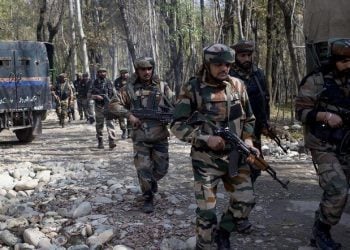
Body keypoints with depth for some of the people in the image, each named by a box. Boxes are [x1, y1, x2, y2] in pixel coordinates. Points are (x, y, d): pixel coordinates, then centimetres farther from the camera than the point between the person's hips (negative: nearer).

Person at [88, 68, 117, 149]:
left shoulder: (109, 82, 3)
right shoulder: (95, 83, 3)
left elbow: (114, 94, 8)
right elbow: (89, 94, 4)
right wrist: (95, 96, -15)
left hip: (108, 106, -1)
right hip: (98, 106, 1)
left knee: (110, 123, -12)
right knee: (99, 125, 8)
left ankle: (111, 141, -19)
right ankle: (100, 142, 19)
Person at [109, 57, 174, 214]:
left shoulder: (162, 87, 4)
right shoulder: (130, 88, 1)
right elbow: (115, 105, 1)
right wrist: (129, 115, -13)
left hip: (160, 136, 1)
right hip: (140, 137, -1)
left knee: (162, 168, 10)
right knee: (143, 169, -2)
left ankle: (153, 180, 42)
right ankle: (148, 198, 14)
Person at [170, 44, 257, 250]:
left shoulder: (238, 86, 3)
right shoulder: (192, 89, -11)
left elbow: (249, 119, 14)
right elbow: (178, 126, -12)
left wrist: (248, 140, -3)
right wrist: (206, 139, -23)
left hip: (236, 157, 4)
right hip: (206, 160, -4)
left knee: (245, 201, 3)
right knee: (207, 211, -1)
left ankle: (223, 231, 29)